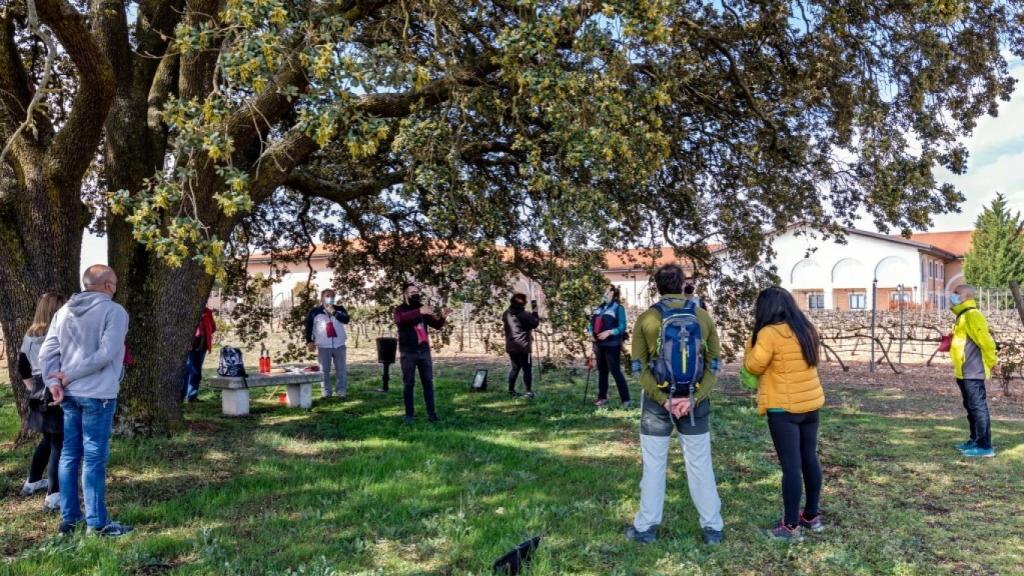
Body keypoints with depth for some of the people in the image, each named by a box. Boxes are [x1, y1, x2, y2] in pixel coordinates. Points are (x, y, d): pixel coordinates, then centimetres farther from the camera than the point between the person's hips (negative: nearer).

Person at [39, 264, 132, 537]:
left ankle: (69, 518, 22)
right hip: (98, 394, -6)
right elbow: (106, 354, -19)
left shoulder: (64, 311, 10)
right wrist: (69, 377, -12)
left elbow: (47, 351, 3)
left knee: (70, 454, 14)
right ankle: (97, 523, 5)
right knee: (94, 457, -2)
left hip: (69, 393, 6)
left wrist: (54, 383, -5)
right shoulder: (114, 311, -10)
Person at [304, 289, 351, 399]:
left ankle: (341, 392, 9)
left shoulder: (339, 309, 7)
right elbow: (308, 327, 4)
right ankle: (326, 392, 10)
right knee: (324, 371, 2)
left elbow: (346, 319, -10)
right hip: (323, 346, -1)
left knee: (341, 370, 2)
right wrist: (309, 341, -3)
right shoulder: (315, 311, 3)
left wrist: (334, 312, -16)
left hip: (339, 345, 1)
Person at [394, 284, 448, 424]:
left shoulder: (423, 308, 10)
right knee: (408, 383, 1)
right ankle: (409, 414, 7)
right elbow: (401, 319, -28)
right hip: (408, 352, -4)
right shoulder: (400, 309, -3)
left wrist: (442, 317, -15)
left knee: (428, 382, 5)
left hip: (424, 350, 4)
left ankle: (431, 412, 10)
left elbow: (436, 325, 8)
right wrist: (419, 312, -42)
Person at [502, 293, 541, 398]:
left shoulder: (506, 314, 2)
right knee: (527, 369, 0)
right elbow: (535, 323, -7)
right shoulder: (524, 315, -17)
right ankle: (529, 391, -2)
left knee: (515, 368, 17)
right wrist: (534, 312, 5)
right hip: (523, 347, -6)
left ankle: (511, 390, 17)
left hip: (510, 347, 6)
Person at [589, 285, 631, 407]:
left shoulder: (618, 308, -7)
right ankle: (602, 397, 25)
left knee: (615, 371, -9)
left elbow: (622, 327, -13)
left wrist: (609, 332, -24)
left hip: (612, 345, -7)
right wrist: (591, 332, -4)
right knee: (602, 371, 15)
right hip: (599, 344, 7)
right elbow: (591, 323, 16)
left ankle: (625, 399, -4)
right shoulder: (599, 308, 12)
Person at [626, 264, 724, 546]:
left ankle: (646, 527, 17)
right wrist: (693, 398, -13)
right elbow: (713, 365, -5)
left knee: (654, 465, 9)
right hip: (695, 402, 1)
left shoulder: (646, 319, -4)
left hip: (656, 402, -1)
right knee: (700, 465, 11)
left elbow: (640, 367, -9)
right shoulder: (703, 317, 1)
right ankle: (713, 528, 18)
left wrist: (664, 399, -13)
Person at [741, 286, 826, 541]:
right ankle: (812, 516, 28)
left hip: (784, 408, -7)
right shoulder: (807, 329, 7)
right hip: (810, 403, 7)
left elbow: (752, 367, -10)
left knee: (791, 465, -2)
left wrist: (752, 343, 4)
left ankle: (791, 526, 6)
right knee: (810, 460, 16)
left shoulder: (769, 333, -16)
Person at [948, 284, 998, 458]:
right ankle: (975, 441, 25)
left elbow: (986, 341, -19)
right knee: (971, 407, 16)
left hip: (972, 372, -11)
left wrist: (990, 363, -12)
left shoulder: (972, 315, -16)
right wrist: (950, 344, 11)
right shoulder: (963, 316, 17)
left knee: (978, 407, -8)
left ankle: (985, 446, -6)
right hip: (965, 372, 11)